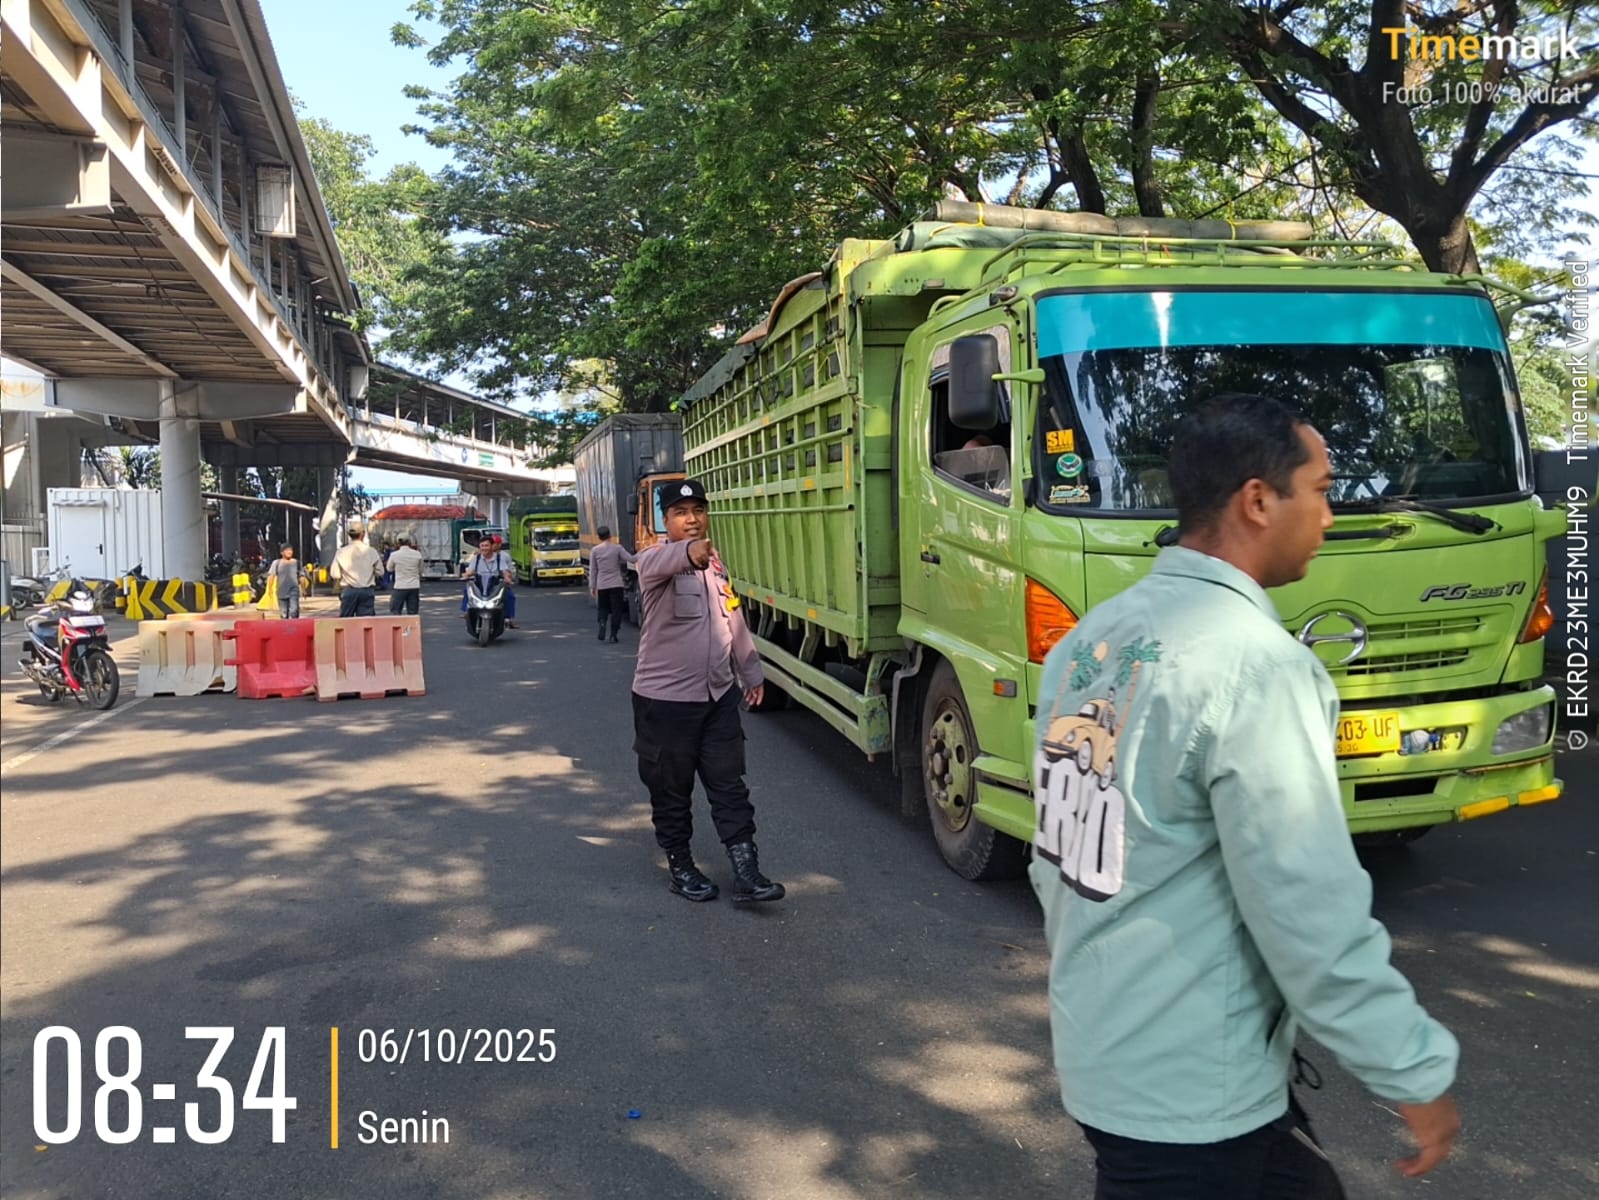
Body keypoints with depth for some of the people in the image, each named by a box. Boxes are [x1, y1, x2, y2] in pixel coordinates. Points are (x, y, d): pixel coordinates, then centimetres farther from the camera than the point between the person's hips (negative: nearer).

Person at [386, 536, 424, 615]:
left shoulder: (394, 555, -8)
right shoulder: (417, 554, -3)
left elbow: (389, 569, 10)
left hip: (400, 587, -2)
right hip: (414, 587, 2)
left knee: (395, 611, 6)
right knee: (413, 614, 7)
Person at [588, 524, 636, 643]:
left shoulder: (595, 551, -1)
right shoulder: (617, 548, -6)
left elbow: (593, 570, 2)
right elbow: (631, 559, -11)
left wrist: (592, 586, 9)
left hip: (602, 585, 2)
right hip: (616, 584, -2)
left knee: (603, 609, 17)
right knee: (616, 610, 6)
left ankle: (602, 624, -11)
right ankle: (613, 635, 2)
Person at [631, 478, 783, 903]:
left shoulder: (716, 563, 11)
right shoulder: (656, 560, -11)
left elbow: (734, 622, 20)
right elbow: (657, 564, -39)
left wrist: (751, 672, 23)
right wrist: (688, 552, -61)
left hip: (719, 695, 5)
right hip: (665, 698, -5)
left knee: (729, 784, 4)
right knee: (670, 789, 7)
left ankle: (745, 871, 7)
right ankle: (680, 867, 22)